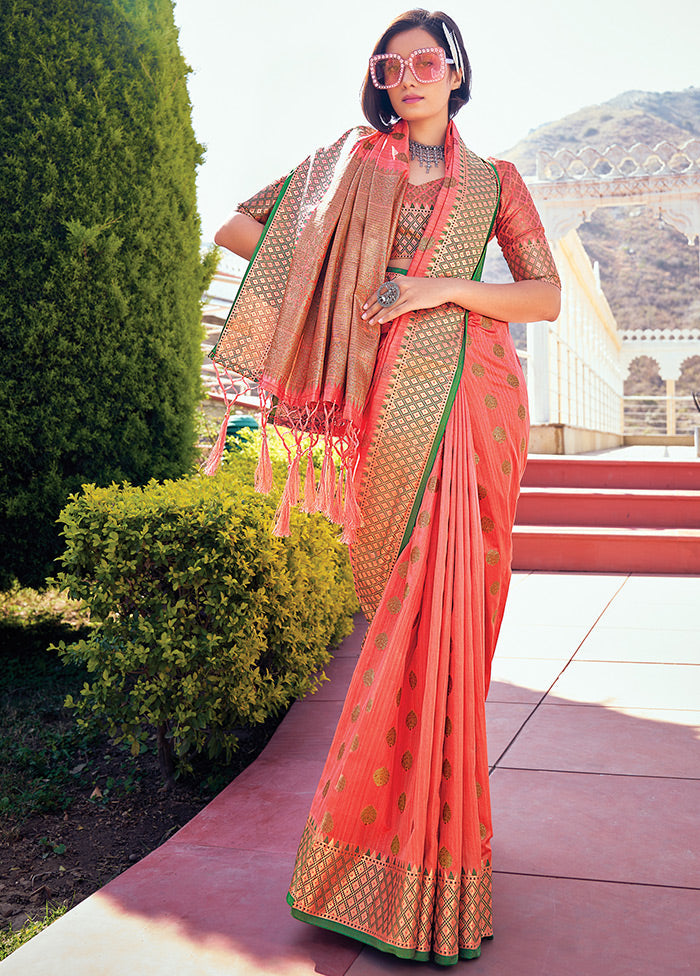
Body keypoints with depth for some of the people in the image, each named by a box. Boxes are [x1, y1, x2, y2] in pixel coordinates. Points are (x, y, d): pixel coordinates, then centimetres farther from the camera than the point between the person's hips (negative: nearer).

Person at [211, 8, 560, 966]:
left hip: (469, 399, 0)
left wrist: (444, 287, -6)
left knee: (441, 614, -3)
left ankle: (425, 840, 13)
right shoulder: (346, 165, 16)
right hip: (389, 408, 0)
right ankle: (381, 825, 17)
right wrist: (330, 273, 4)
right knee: (405, 611, 1)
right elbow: (237, 229, 15)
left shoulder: (493, 181, 15)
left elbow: (549, 296, 8)